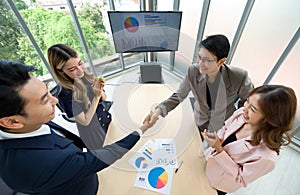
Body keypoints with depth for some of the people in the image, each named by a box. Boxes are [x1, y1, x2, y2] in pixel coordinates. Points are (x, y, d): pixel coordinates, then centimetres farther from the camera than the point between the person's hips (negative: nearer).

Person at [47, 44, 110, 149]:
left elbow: (104, 98, 0)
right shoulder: (65, 93, -27)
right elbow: (85, 121, -21)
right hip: (94, 132, -5)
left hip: (108, 120, 5)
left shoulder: (86, 75, -12)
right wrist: (96, 96, -27)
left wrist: (100, 90, -21)